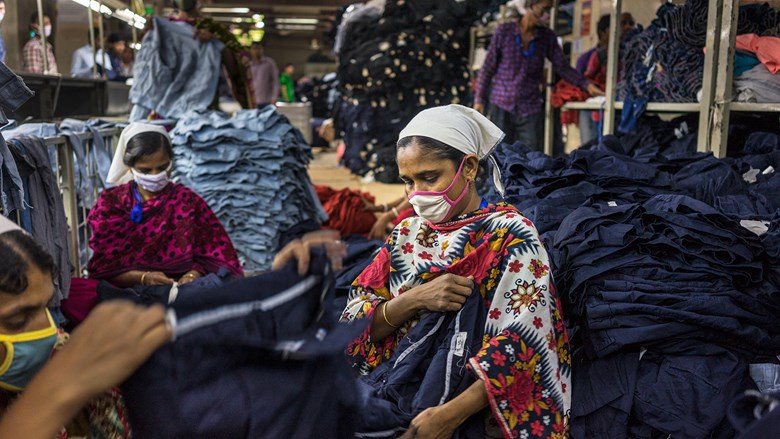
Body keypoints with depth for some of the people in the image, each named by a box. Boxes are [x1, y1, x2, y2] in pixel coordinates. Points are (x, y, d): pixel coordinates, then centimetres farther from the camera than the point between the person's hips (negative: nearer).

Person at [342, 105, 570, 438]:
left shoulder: (511, 236, -5)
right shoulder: (407, 233, 8)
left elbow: (522, 344, -14)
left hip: (472, 412, -3)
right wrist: (415, 299, -14)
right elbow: (356, 323, 3)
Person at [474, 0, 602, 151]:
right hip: (502, 105, -2)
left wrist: (586, 85, -4)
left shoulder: (547, 37, 4)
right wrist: (479, 99, 0)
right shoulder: (504, 31, -3)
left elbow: (562, 66, 8)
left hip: (531, 108, 2)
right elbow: (488, 67, 1)